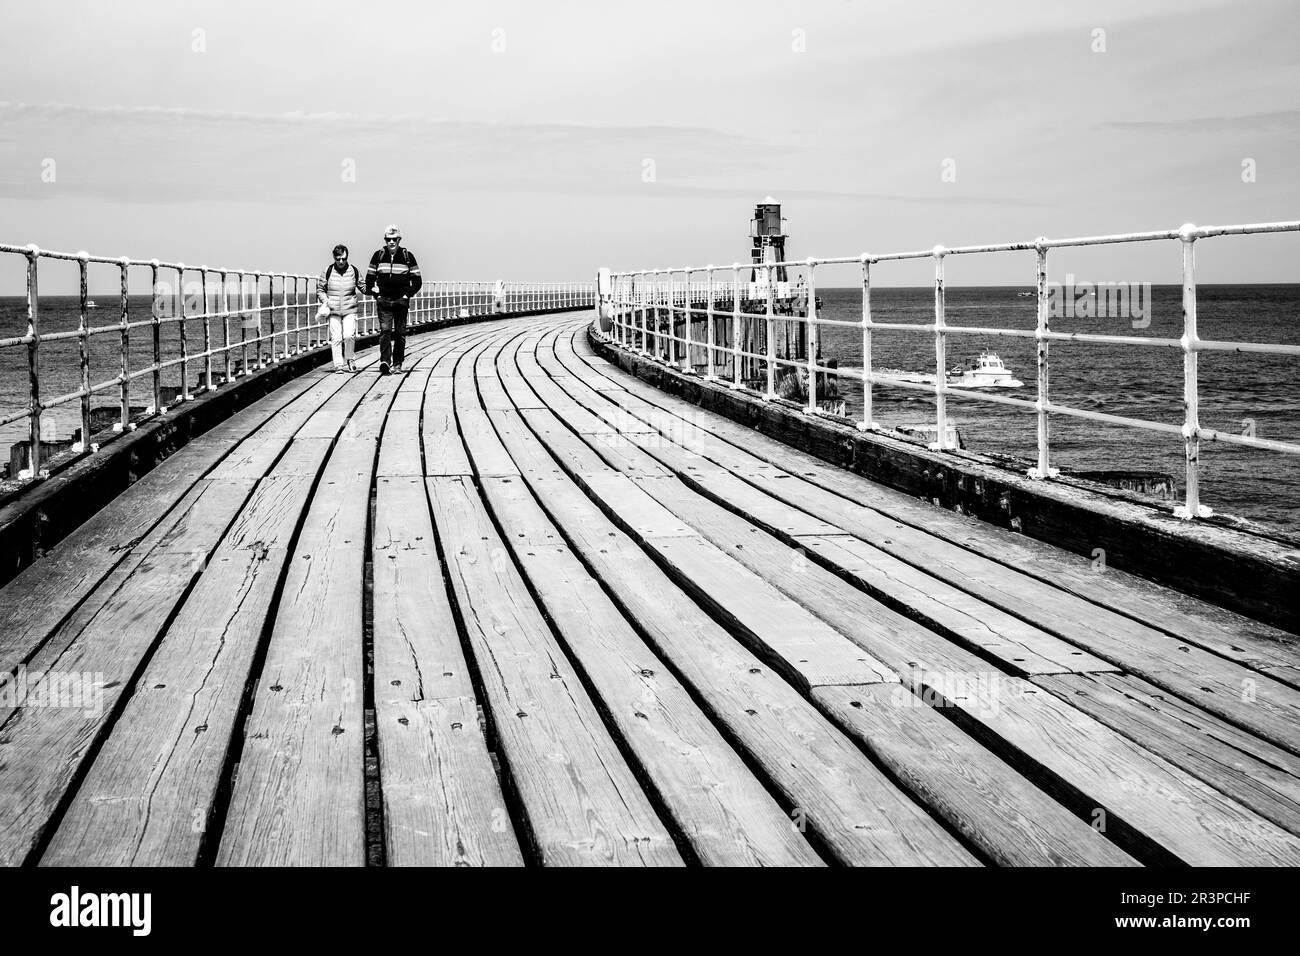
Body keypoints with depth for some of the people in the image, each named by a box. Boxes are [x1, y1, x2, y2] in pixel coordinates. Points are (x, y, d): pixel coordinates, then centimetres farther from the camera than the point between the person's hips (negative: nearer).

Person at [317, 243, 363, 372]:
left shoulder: (354, 271, 2)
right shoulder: (328, 271, 0)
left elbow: (362, 287, 18)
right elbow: (320, 289, 9)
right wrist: (325, 301, -4)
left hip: (350, 310, 0)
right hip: (333, 310, 0)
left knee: (349, 335, -14)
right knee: (336, 338, -4)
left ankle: (348, 360, 9)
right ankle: (338, 364, 2)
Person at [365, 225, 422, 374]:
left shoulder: (407, 256, 2)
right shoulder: (378, 256, 5)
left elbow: (417, 281, 7)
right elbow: (369, 278, 15)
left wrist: (407, 294, -2)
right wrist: (375, 294, 5)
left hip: (401, 300, 0)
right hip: (384, 300, 0)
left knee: (400, 333, 5)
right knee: (385, 330, -14)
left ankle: (397, 364, 13)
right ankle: (385, 361, -24)